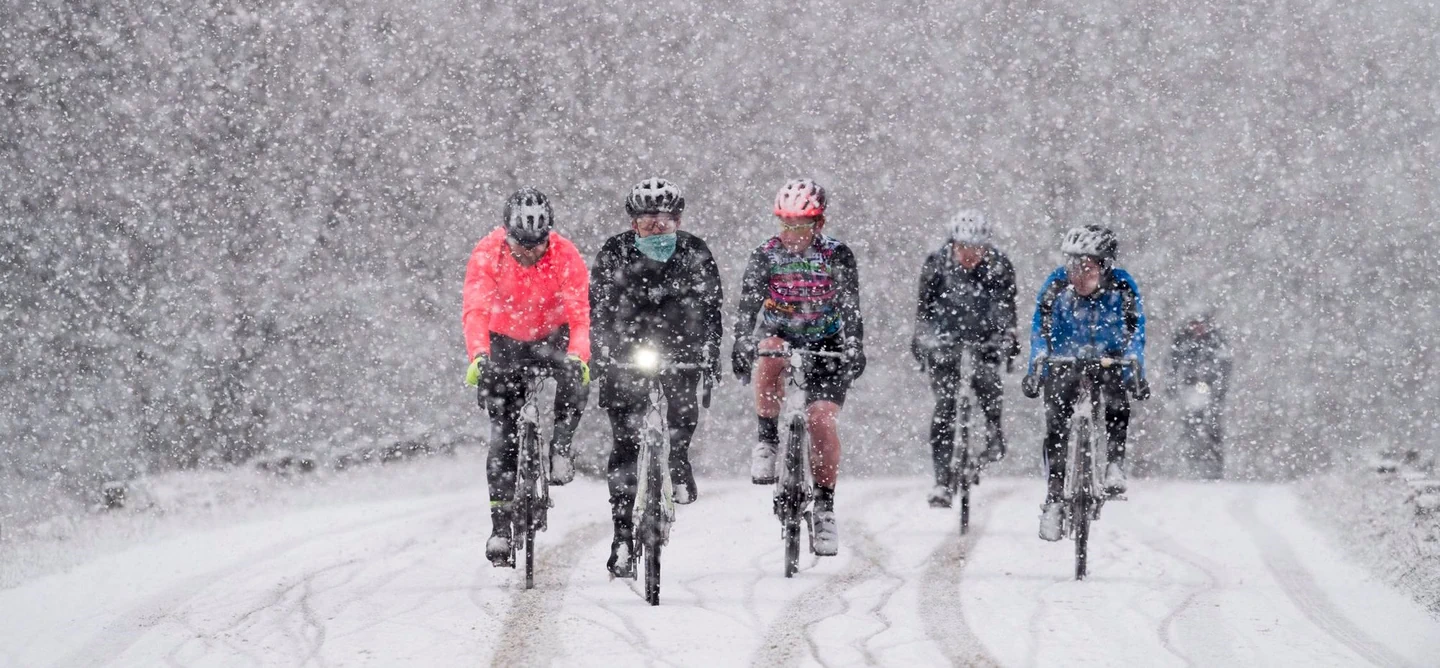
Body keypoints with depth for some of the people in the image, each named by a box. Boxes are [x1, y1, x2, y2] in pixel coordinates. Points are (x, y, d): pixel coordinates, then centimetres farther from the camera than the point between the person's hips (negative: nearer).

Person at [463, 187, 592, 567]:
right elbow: (475, 309, -32)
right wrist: (478, 355, -49)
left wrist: (578, 353, -47)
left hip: (553, 336, 0)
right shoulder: (487, 254, -22)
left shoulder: (566, 256, -22)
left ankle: (560, 449, -16)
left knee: (574, 375, -35)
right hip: (505, 342, 0)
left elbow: (580, 311, -28)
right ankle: (501, 525, 2)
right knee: (503, 433, -5)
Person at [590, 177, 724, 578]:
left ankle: (679, 459, 8)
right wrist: (598, 362, -21)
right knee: (625, 440, -8)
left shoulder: (695, 255, -12)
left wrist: (711, 361, -18)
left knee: (684, 407, -24)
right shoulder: (614, 254, -14)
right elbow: (598, 312, -12)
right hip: (626, 347, -1)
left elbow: (710, 309, -9)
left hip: (678, 345, 1)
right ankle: (622, 536, -6)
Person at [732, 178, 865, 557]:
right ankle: (768, 441, -18)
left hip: (824, 345, -1)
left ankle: (824, 508, -5)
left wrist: (854, 351, -37)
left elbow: (850, 310, -20)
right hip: (780, 337, 1)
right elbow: (748, 309, -22)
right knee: (769, 360, -35)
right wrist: (741, 348, -39)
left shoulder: (838, 256, -13)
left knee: (821, 419, -16)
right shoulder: (765, 256, -12)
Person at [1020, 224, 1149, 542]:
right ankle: (1053, 497, -2)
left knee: (1118, 402, -30)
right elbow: (1041, 331, -19)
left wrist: (1136, 373, -30)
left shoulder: (1123, 288, -22)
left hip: (1108, 358, 0)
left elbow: (1135, 333, -19)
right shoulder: (1056, 286, -22)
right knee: (1056, 427, -10)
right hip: (1065, 359, 0)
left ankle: (1115, 465, -16)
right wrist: (1035, 370, -30)